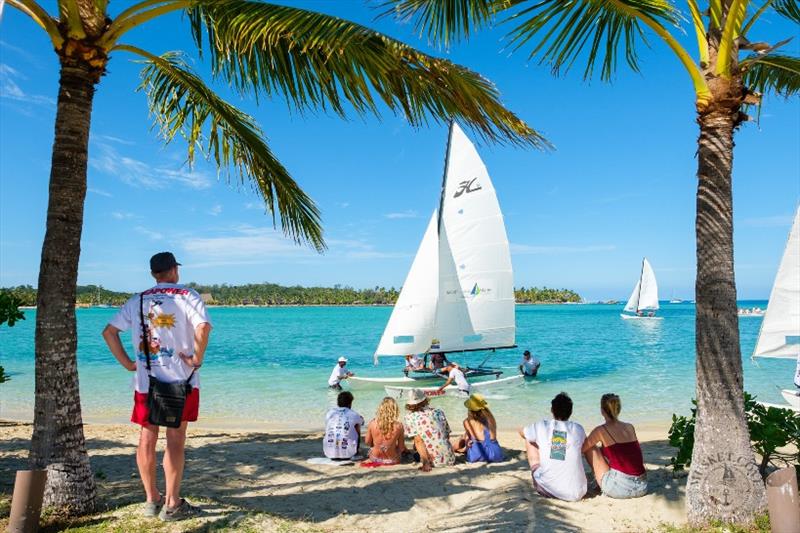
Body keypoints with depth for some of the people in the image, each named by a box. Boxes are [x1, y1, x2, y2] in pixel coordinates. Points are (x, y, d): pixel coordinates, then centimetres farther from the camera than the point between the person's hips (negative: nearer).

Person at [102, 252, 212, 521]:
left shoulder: (137, 300, 10)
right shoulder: (187, 295, -6)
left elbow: (109, 331, 8)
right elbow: (203, 327, -23)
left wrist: (127, 363, 9)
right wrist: (197, 358, -13)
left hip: (145, 381, 4)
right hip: (180, 379, -4)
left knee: (147, 439, 13)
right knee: (175, 441, 3)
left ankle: (152, 500, 25)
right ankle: (172, 504, 9)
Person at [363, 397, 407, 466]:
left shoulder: (372, 423, -19)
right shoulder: (398, 426, -23)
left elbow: (367, 442, -3)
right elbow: (401, 448, -10)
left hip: (375, 459, 2)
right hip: (392, 461, -2)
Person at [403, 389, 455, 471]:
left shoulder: (409, 418, -3)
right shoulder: (439, 412, 6)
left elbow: (418, 440, -11)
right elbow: (447, 436, 11)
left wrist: (426, 463, -13)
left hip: (433, 461, -4)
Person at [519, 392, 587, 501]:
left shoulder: (541, 426, -1)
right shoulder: (578, 429, 1)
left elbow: (521, 432, 22)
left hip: (547, 490, -2)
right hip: (575, 494, 2)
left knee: (529, 440, 17)